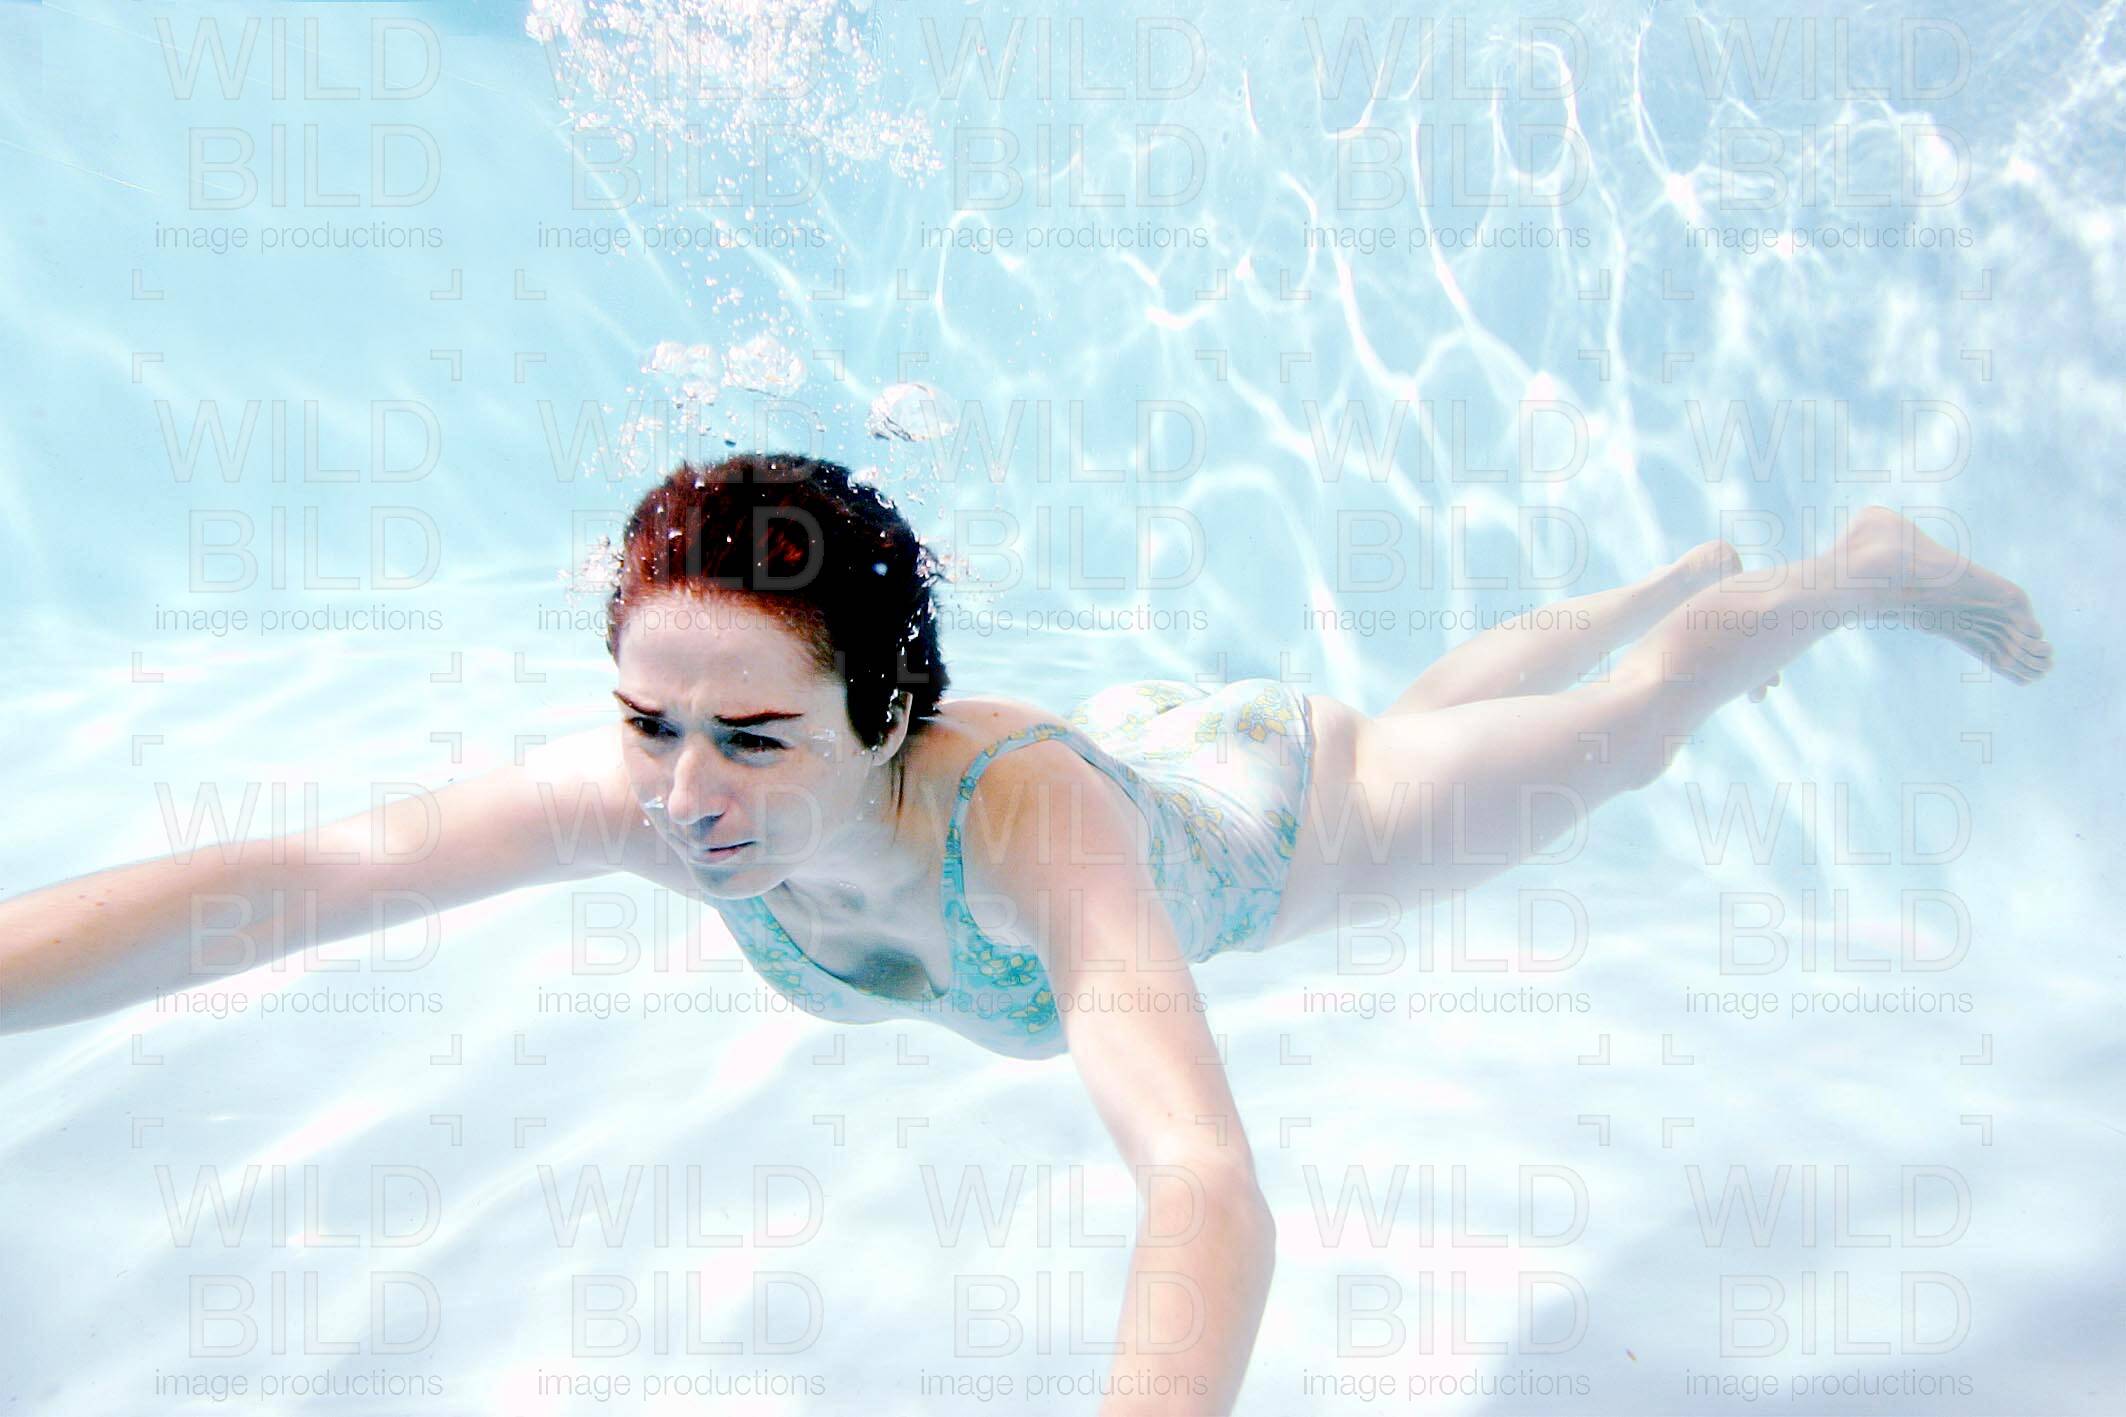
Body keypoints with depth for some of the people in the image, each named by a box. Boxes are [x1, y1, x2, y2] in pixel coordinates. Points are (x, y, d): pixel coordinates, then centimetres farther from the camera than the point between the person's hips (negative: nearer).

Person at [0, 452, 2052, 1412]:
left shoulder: (1017, 814, -52)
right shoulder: (657, 788, -37)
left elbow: (1210, 1194, -64)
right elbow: (286, 880, -39)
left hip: (1285, 811, -5)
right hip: (1133, 731, 5)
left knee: (1629, 723, 23)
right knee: (1444, 691, 36)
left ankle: (1870, 563, 54)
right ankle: (1687, 557, 68)